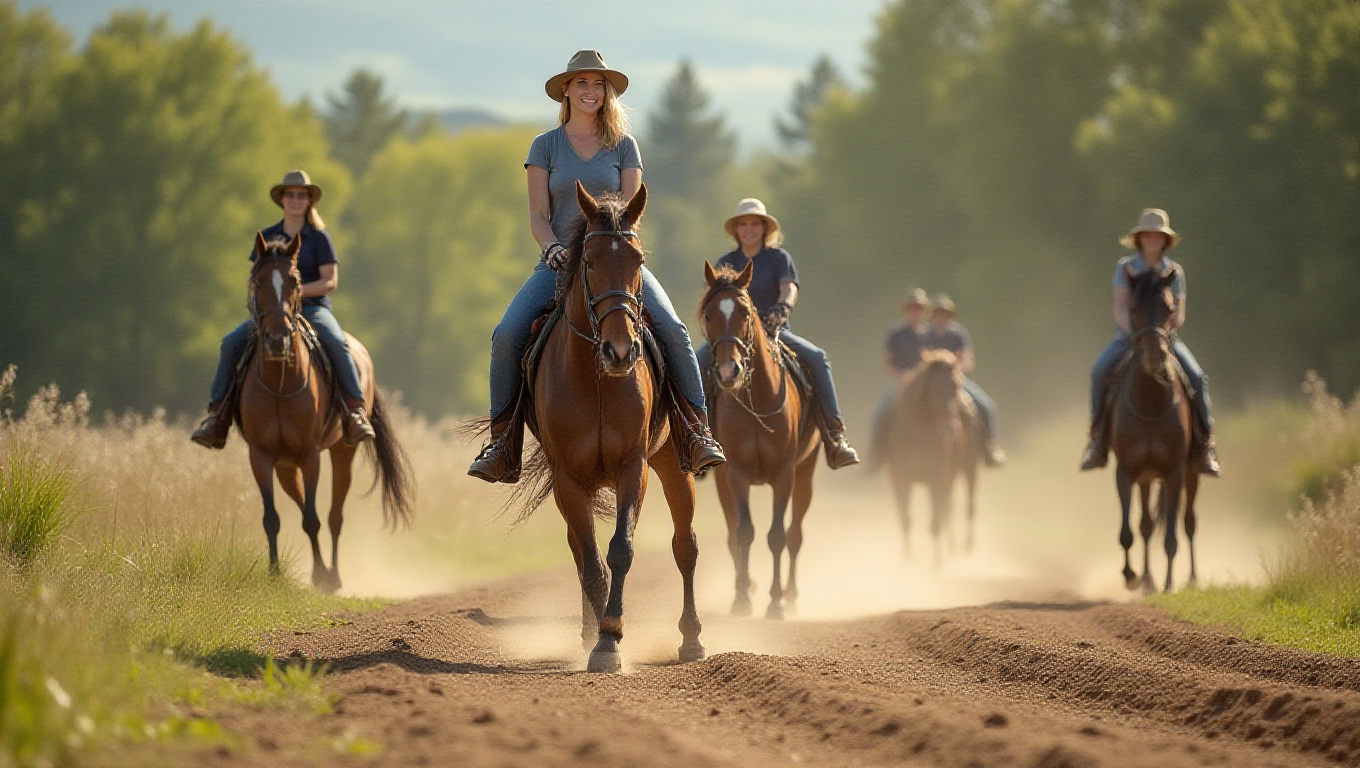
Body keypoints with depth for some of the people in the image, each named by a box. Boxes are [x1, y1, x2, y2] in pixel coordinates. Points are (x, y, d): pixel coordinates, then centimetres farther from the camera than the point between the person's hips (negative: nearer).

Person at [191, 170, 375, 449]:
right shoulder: (267, 237, 12)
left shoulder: (319, 237, 1)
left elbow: (330, 280, -6)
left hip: (313, 308, -3)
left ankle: (356, 411, -30)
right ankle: (218, 416, -15)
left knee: (337, 343, -34)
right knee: (231, 343, -19)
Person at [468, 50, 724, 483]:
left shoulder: (624, 146, 9)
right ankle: (501, 443, -12)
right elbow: (538, 215, 3)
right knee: (507, 335, -23)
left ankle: (699, 433, -15)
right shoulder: (545, 146, 8)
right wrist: (553, 247, -17)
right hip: (560, 263, 0)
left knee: (672, 329, -23)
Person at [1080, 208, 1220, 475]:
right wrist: (1134, 334, -21)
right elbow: (1119, 308, -5)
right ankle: (1098, 441, -19)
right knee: (1099, 371, -29)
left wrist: (1164, 334, -17)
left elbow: (1179, 312, 2)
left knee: (1197, 378, -22)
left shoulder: (1174, 271, 6)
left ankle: (1204, 447, -13)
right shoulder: (1126, 267, 2)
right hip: (1128, 336, -1)